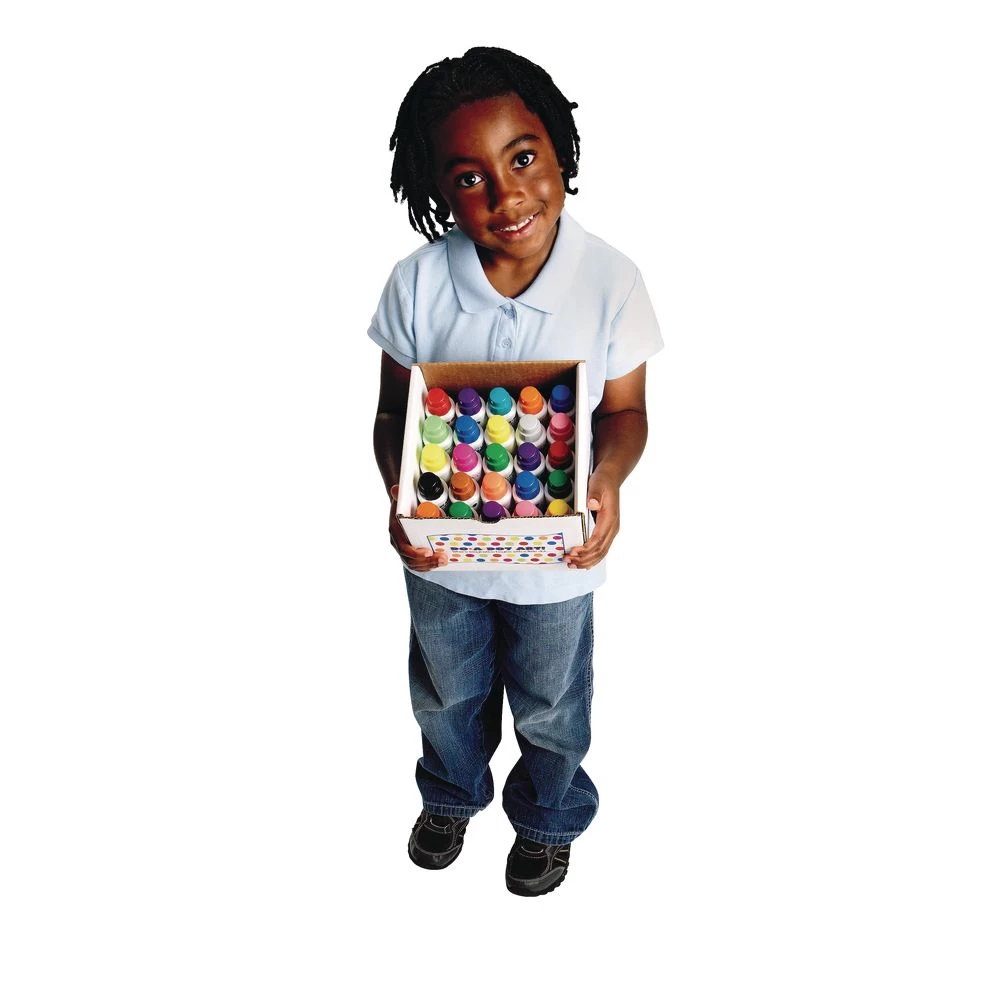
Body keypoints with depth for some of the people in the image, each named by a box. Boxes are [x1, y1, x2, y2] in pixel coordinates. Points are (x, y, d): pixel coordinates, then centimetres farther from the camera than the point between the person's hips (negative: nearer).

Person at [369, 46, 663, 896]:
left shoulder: (611, 281, -21)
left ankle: (548, 818, 57)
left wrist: (609, 477, -31)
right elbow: (394, 412, -7)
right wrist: (399, 495, -27)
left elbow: (626, 411, -9)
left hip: (556, 560, -1)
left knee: (550, 710, 24)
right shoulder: (417, 282, -18)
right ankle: (451, 795, 62)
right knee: (447, 697, 28)